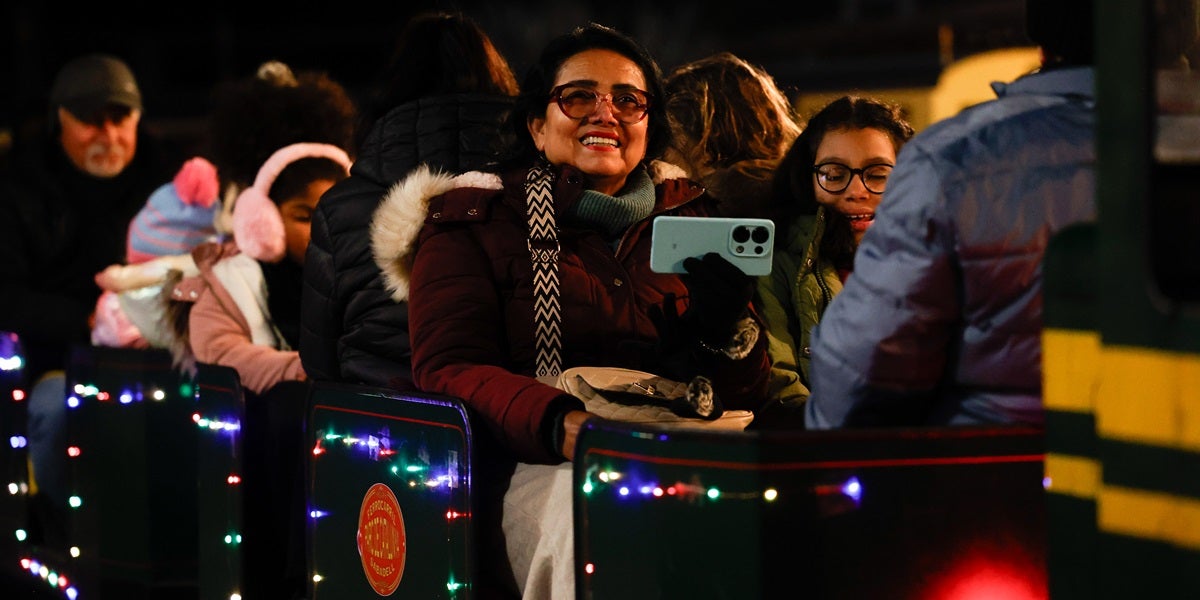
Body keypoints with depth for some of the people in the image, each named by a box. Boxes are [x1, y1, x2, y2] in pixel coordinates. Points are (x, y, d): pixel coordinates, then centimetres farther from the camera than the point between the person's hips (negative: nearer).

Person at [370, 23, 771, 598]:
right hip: (541, 466, -3)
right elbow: (447, 368, -3)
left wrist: (726, 328, -9)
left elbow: (744, 392, 16)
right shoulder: (472, 223, 11)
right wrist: (558, 424, -23)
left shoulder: (689, 213, 21)